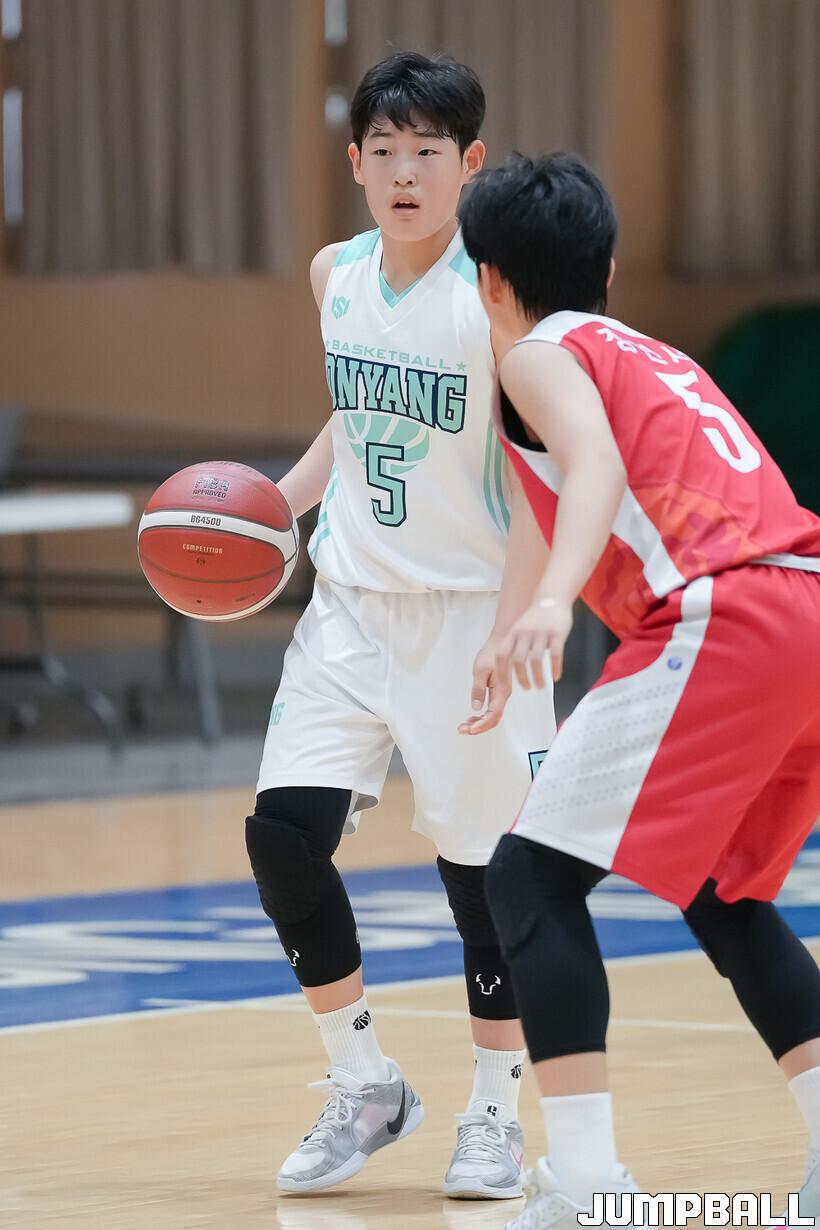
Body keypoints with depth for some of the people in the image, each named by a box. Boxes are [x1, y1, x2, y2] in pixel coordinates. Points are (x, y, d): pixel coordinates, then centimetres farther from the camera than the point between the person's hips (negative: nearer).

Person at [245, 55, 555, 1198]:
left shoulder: (494, 297, -16)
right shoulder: (337, 276, 3)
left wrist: (511, 642, -22)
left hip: (471, 608, -5)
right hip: (352, 601, 5)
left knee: (481, 864, 0)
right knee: (284, 831, -7)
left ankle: (495, 1113, 18)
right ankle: (365, 1086, 10)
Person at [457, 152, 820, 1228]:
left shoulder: (543, 355, 7)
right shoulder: (654, 359, 32)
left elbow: (598, 467, -15)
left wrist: (549, 606, -32)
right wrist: (525, 660, 56)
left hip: (724, 619, -8)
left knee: (531, 877, -3)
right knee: (722, 893, 26)